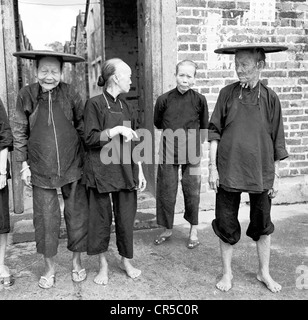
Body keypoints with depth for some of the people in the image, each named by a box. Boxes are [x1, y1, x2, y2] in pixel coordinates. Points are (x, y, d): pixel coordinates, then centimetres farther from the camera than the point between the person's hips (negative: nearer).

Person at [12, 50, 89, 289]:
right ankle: (50, 268, 27)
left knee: (77, 216, 8)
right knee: (46, 220, 6)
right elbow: (20, 132, 3)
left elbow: (83, 126, 3)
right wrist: (24, 164, 1)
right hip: (41, 171, 0)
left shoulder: (70, 94, -5)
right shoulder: (26, 95, -3)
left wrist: (89, 159, 1)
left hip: (72, 168, 0)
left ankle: (77, 263, 29)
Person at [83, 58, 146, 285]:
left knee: (126, 217, 8)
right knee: (102, 218, 5)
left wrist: (140, 172, 10)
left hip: (125, 171, 4)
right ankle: (103, 265, 23)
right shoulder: (95, 104, -4)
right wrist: (117, 129, -21)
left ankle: (126, 260, 27)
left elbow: (134, 144, 13)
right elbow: (90, 138, -10)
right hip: (101, 171, -4)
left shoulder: (127, 108, 11)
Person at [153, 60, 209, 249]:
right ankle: (168, 229, 24)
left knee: (192, 192, 6)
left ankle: (194, 231, 23)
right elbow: (158, 123, 13)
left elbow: (204, 127, 8)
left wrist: (196, 144, 8)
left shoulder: (199, 100, -4)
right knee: (166, 192, 6)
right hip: (168, 153, 1)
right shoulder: (164, 99, -3)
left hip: (191, 153, -1)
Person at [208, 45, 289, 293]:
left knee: (263, 225, 13)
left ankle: (264, 272, 33)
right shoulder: (227, 93, -1)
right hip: (228, 171, 0)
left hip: (261, 173, 1)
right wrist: (212, 166, -5)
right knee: (227, 225, 8)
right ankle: (227, 272, 28)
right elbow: (214, 131, 0)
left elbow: (277, 141, 3)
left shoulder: (270, 98, -1)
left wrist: (276, 175, 3)